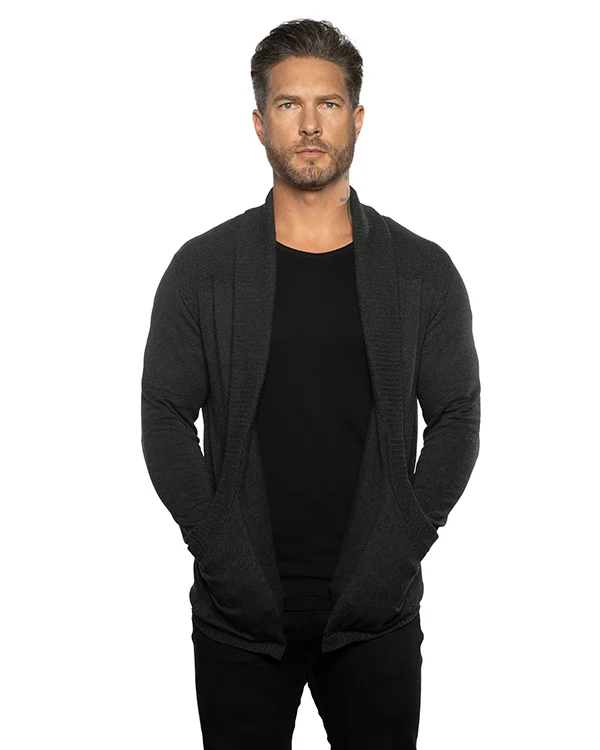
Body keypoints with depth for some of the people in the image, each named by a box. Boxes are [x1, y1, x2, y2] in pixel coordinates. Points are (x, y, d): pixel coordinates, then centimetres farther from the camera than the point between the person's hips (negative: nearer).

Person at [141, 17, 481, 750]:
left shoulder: (423, 271, 2)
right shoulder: (202, 268, 1)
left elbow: (457, 417, 3)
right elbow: (165, 417, 0)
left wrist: (401, 547, -7)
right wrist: (219, 551, -9)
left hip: (375, 611, 1)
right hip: (239, 609, 0)